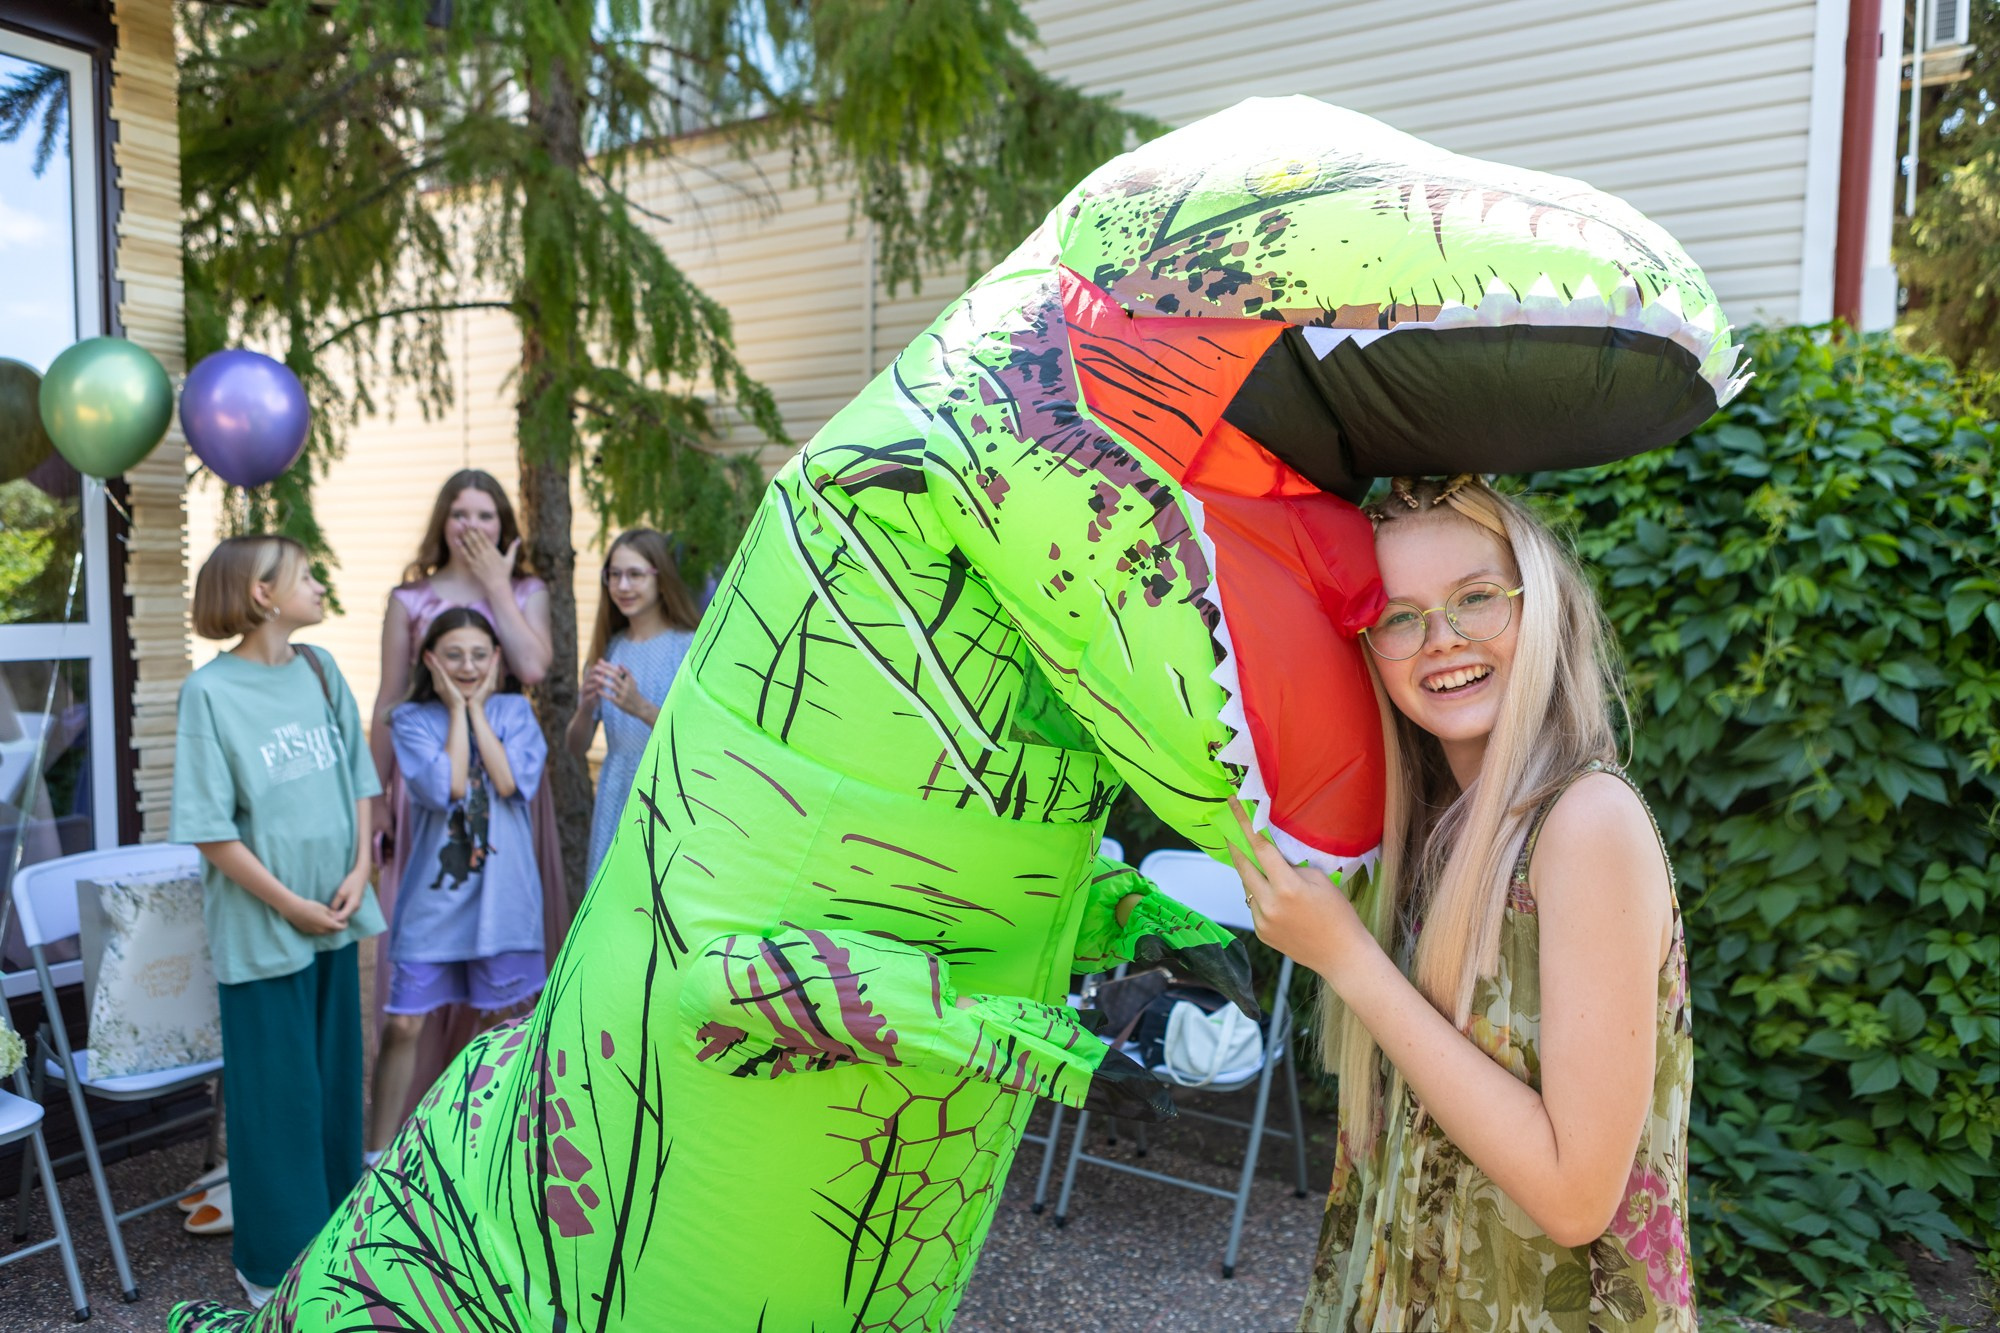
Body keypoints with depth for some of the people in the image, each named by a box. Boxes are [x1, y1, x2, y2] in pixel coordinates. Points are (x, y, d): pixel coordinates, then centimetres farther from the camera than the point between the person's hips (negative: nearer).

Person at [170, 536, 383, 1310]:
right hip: (263, 930, -5)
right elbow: (209, 827, -13)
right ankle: (276, 1264, 23)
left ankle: (334, 1238, 33)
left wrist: (358, 872, -3)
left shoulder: (320, 672, 4)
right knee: (276, 1095, 5)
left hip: (336, 918, 5)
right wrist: (290, 904, -12)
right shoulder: (211, 692, -12)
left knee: (335, 1082, 15)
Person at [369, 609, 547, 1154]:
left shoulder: (515, 711, 1)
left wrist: (477, 708, -9)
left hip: (500, 893, 1)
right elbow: (446, 788, -18)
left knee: (502, 1017, 13)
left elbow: (510, 782, -15)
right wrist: (456, 709, -11)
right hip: (432, 892, -1)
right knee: (402, 1024, 0)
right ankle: (378, 1150, 16)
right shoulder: (413, 719, -2)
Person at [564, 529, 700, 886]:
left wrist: (642, 708, -24)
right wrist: (587, 706, -12)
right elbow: (576, 747, 9)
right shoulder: (608, 649, 10)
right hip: (616, 804, 4)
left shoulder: (691, 648, -5)